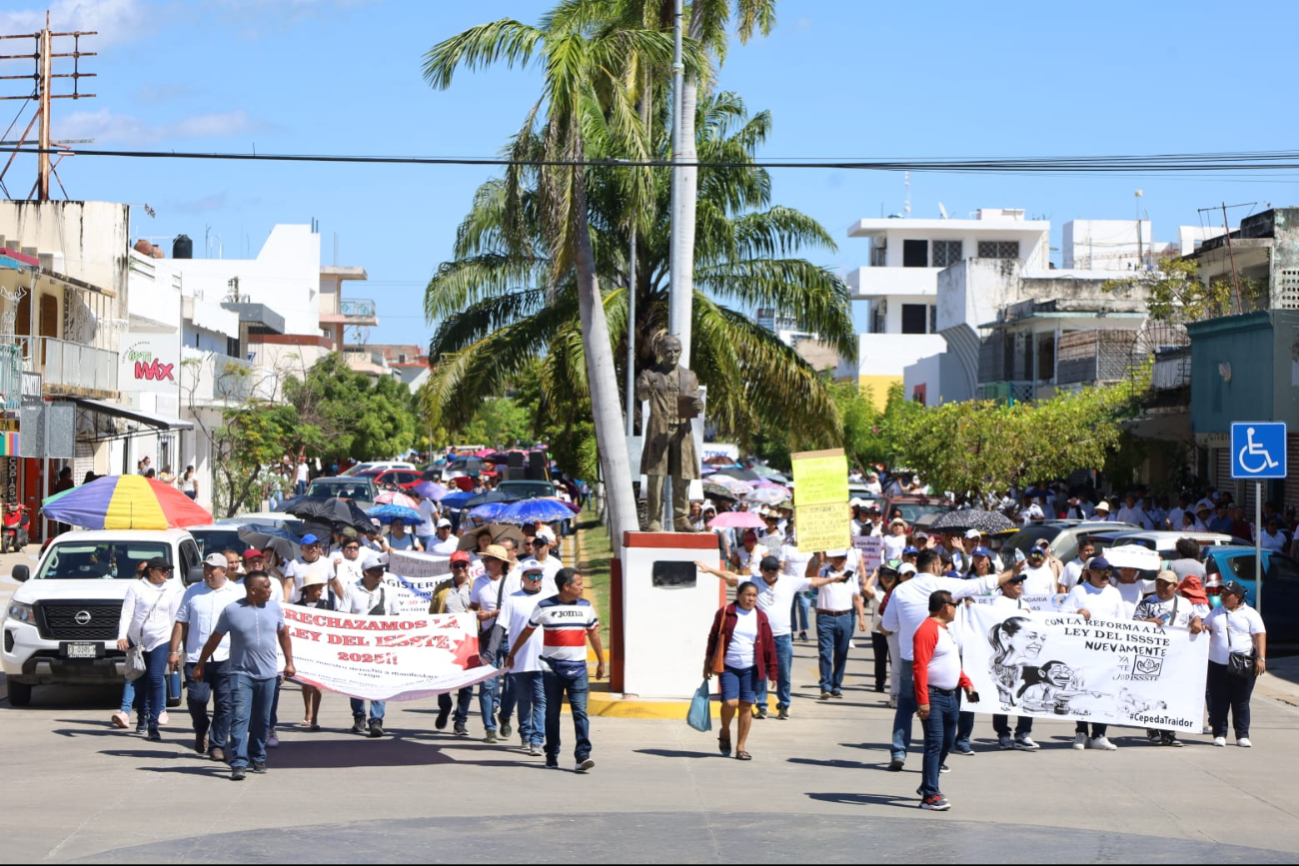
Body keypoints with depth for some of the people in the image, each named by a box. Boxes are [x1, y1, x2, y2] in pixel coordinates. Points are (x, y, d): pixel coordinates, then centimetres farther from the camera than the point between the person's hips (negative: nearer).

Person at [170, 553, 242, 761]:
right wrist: (174, 651, 3)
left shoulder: (237, 593, 7)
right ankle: (201, 730, 24)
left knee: (225, 704, -1)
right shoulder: (193, 592, 11)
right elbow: (181, 623, 11)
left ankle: (217, 745, 8)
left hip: (227, 658, -1)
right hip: (196, 656, 1)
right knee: (196, 699, -5)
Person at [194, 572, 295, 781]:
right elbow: (214, 639, 1)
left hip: (268, 674, 4)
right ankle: (238, 763, -15)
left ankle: (258, 758, 26)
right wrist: (200, 665, 5)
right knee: (240, 717, -12)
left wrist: (289, 662, 15)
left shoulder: (275, 608, 4)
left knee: (262, 720, 11)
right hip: (241, 673, -4)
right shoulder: (231, 611, -7)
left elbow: (283, 634, 17)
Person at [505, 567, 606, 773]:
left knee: (580, 711, -9)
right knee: (552, 713, 6)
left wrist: (601, 662, 20)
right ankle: (552, 755, 17)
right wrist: (511, 655, 15)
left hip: (577, 668, 1)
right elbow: (527, 631, 8)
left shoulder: (585, 607, 7)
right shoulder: (544, 607, -2)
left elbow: (593, 633, 17)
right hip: (552, 667, -1)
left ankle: (583, 755, -15)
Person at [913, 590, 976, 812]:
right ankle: (930, 796, -11)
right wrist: (922, 700, -27)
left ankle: (928, 785, 30)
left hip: (949, 696, 10)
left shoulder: (944, 630, 17)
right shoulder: (927, 630, -16)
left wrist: (966, 684, 15)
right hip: (932, 695, -10)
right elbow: (919, 666, -23)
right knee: (935, 743, -12)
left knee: (947, 742, 16)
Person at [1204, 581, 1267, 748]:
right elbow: (1204, 627, 23)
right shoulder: (1216, 612, 15)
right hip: (1218, 665, 3)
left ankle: (1242, 736, 7)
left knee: (1241, 702, 1)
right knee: (1218, 701, 2)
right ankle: (1219, 734, 9)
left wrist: (1261, 658, -17)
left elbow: (1260, 636, -5)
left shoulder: (1250, 614, 2)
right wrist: (1201, 628, -3)